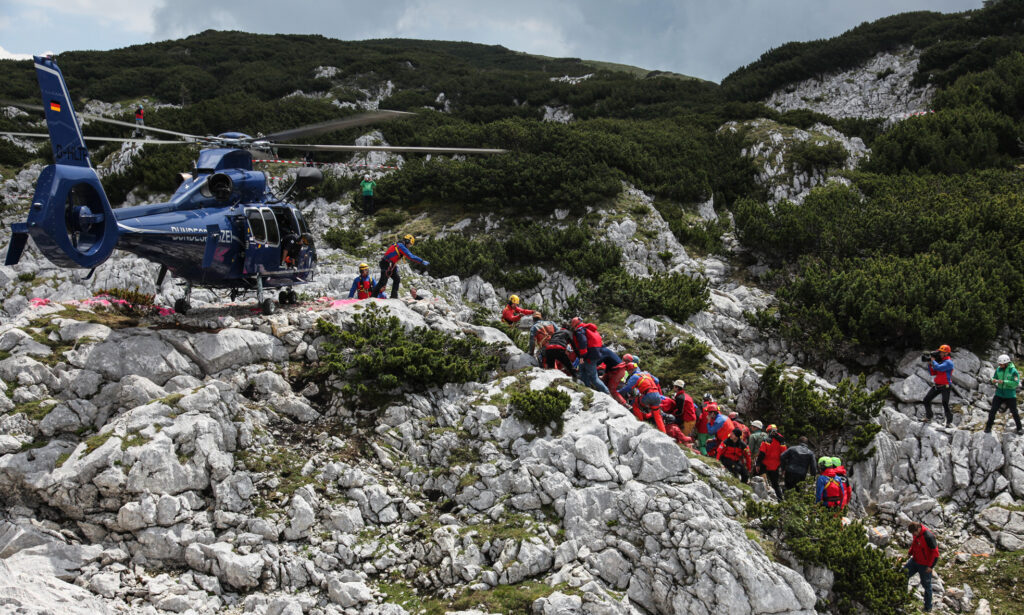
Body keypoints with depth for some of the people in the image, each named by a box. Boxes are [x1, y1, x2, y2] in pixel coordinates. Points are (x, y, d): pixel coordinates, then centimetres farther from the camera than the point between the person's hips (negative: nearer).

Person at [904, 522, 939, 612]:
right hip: (915, 560, 7)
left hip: (925, 565, -7)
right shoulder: (916, 534, -4)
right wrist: (909, 553, 5)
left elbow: (935, 552, -21)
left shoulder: (928, 536, -27)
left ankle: (928, 608, 22)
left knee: (926, 586, 7)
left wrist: (930, 566, -19)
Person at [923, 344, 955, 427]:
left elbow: (938, 368, -29)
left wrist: (933, 360, -13)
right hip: (936, 385, 8)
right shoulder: (939, 361, 11)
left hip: (945, 386, -8)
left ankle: (949, 422, 0)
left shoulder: (948, 362, -13)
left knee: (945, 404, -12)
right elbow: (932, 373, 13)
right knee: (926, 400, 4)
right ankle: (928, 418, 14)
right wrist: (929, 364, 0)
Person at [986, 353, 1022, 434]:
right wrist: (993, 380, -16)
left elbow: (1016, 383, -21)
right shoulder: (998, 369, 0)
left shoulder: (1013, 371, -14)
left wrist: (1004, 382, -28)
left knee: (1014, 412, 5)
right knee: (993, 410, -1)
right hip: (999, 393, 4)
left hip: (1010, 395, -4)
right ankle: (988, 427, 7)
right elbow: (994, 378, 8)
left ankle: (1019, 428, 21)